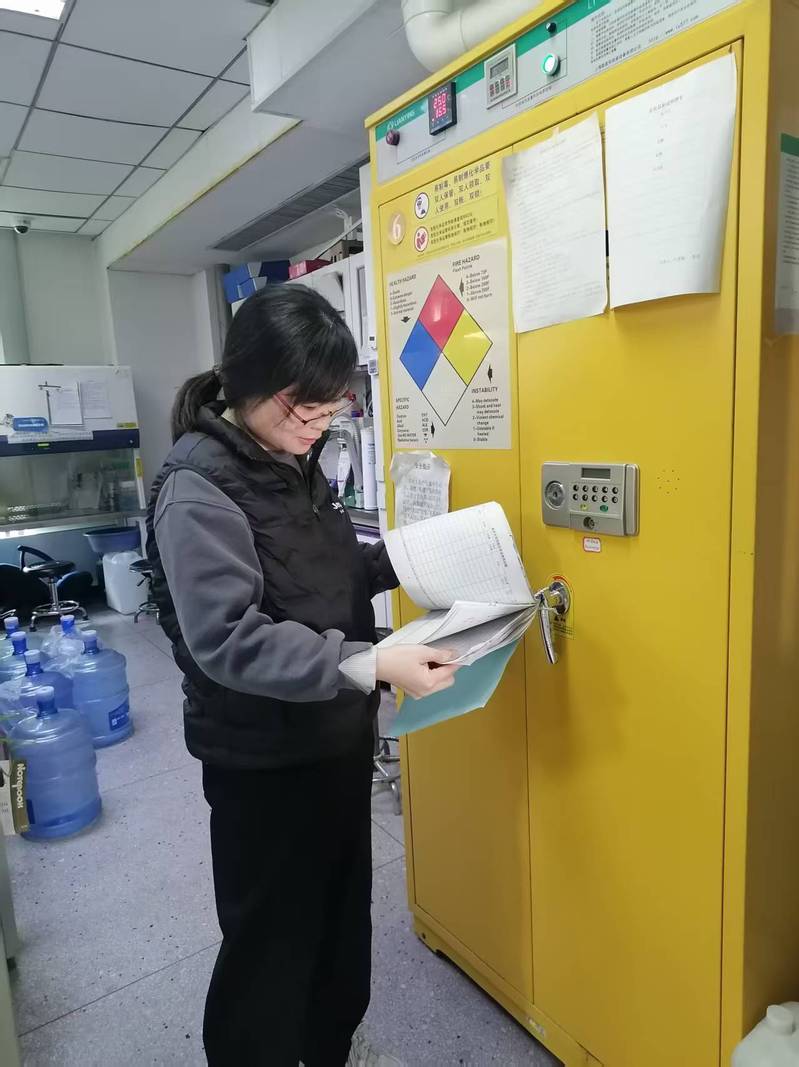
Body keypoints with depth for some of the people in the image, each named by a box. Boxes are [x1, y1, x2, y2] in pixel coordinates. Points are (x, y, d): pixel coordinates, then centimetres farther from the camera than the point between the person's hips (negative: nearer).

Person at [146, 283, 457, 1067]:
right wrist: (371, 665, -38)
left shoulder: (293, 462, 3)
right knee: (270, 934, 12)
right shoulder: (197, 488, -22)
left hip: (335, 736, 8)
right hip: (262, 758, -8)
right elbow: (228, 640, -30)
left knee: (343, 903, 25)